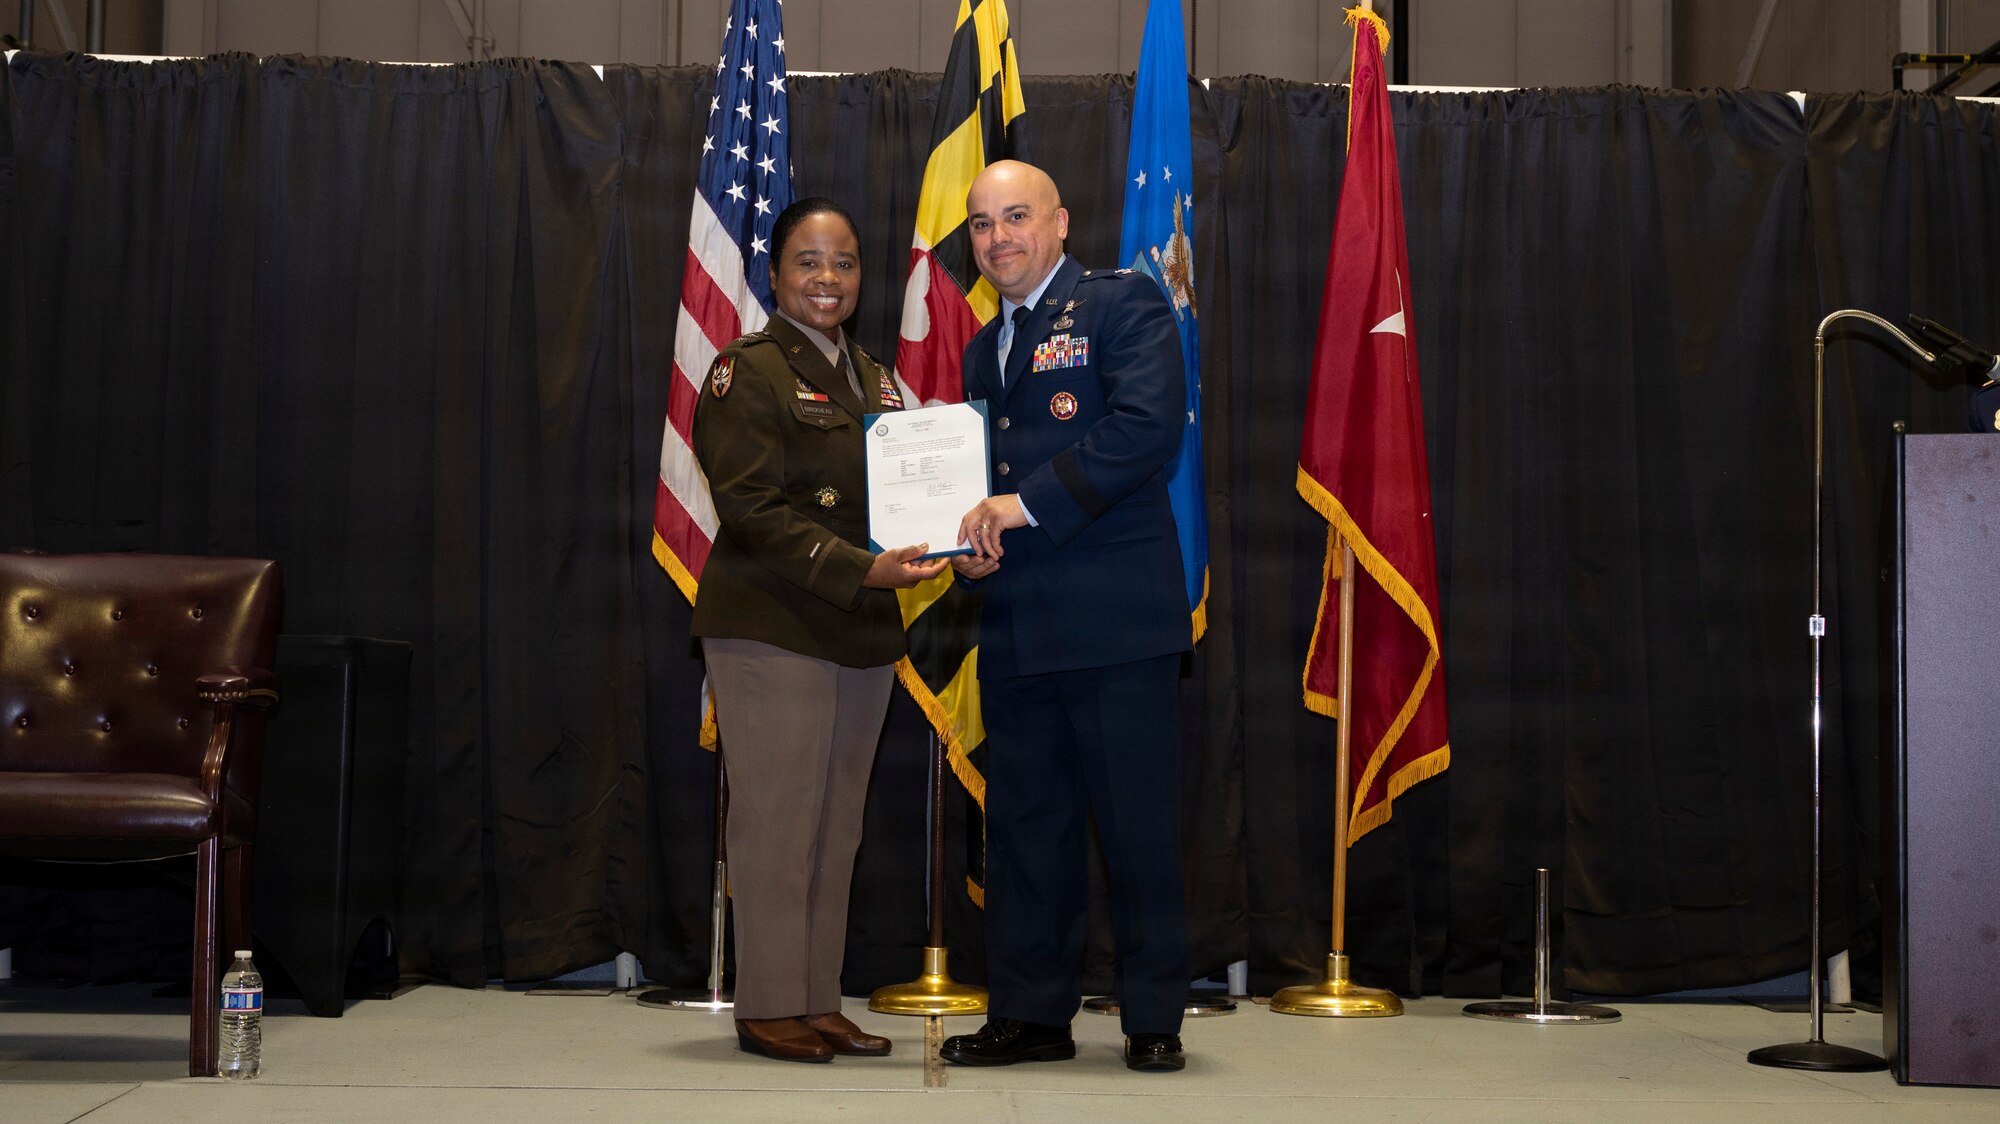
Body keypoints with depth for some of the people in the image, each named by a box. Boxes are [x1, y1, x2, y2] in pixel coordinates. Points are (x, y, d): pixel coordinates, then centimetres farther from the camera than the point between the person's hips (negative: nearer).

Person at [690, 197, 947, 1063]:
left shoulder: (873, 380, 17)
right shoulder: (749, 371, -6)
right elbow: (752, 510, -15)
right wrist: (861, 570, -22)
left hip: (862, 633, 7)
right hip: (771, 626, -7)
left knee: (838, 825, 10)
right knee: (777, 817, -4)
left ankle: (818, 1001, 17)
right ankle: (767, 1008, 6)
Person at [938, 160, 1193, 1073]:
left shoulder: (1123, 304, -1)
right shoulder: (983, 350, 22)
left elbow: (1148, 426, -16)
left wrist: (1025, 503, -17)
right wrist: (970, 544, 4)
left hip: (1116, 617, -7)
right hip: (1015, 624, 7)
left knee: (1139, 825, -1)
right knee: (1024, 824, 10)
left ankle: (1153, 1020, 9)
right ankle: (1029, 1013, 18)